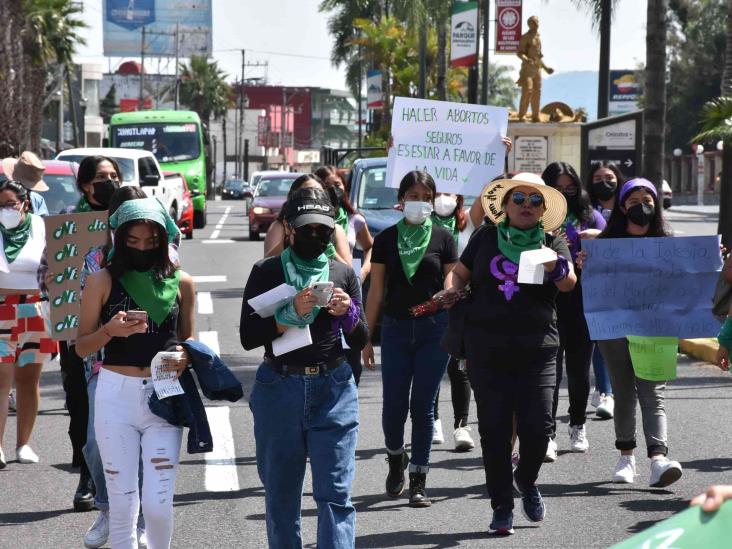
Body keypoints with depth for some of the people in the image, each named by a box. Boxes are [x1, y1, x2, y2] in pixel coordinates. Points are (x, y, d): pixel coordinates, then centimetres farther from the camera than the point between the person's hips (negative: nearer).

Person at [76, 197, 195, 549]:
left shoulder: (181, 283, 4)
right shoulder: (103, 282, -1)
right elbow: (82, 347, 1)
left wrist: (185, 357, -8)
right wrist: (109, 330, -19)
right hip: (116, 396, 0)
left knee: (158, 504, -4)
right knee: (121, 503, 3)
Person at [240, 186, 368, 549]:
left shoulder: (343, 274, 8)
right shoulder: (266, 273, 1)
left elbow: (360, 341, 10)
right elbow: (248, 337, -5)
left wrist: (347, 314, -11)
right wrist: (293, 313, -17)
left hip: (334, 389, 1)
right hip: (279, 388, -1)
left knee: (336, 494, -7)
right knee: (281, 493, 8)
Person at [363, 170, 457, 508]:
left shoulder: (443, 238, 3)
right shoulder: (386, 239, 5)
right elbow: (376, 291, 7)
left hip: (434, 329, -1)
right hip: (396, 328, 1)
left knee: (423, 406, 0)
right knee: (394, 405, -1)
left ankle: (419, 480, 8)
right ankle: (396, 458, 29)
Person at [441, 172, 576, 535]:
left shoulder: (552, 243, 6)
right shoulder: (487, 237, 9)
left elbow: (569, 283, -8)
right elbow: (460, 272, 16)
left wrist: (555, 266, -29)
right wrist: (451, 289, -5)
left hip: (537, 349, -1)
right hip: (487, 348, 1)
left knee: (537, 426, -6)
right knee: (494, 428, 1)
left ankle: (527, 480, 25)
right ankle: (502, 507, 13)